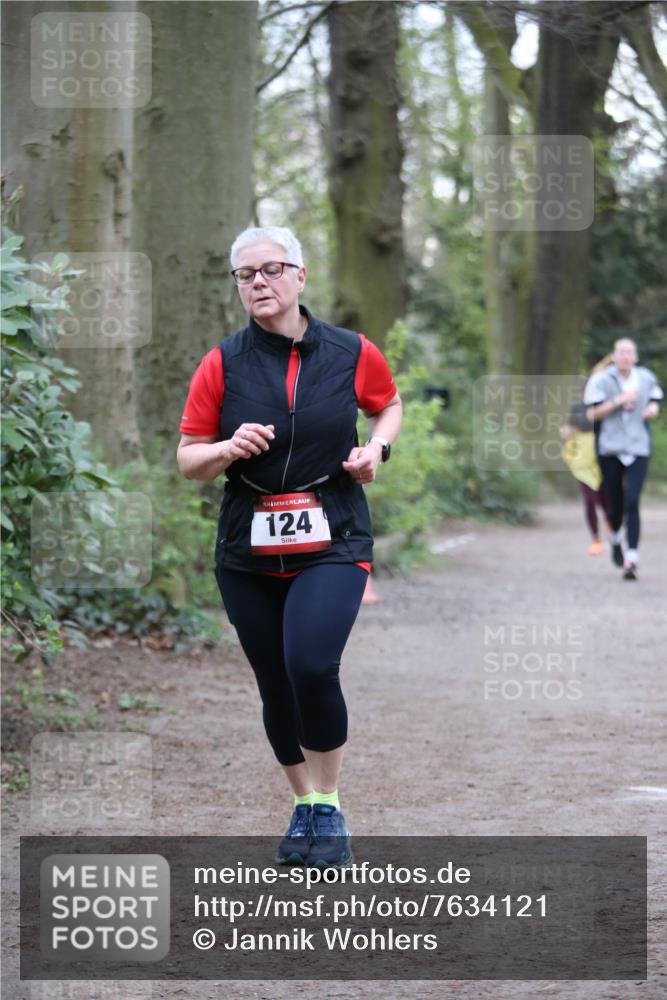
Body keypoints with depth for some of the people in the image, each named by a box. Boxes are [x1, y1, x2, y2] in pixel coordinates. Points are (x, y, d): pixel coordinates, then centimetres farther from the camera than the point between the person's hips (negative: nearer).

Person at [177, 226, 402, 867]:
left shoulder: (352, 354, 0)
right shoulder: (221, 365, 0)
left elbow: (389, 405, 21)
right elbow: (188, 460, 4)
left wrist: (378, 445, 0)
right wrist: (228, 449, -16)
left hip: (333, 543, -2)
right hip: (248, 550, 2)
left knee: (311, 666, -23)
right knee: (276, 686, 8)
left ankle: (329, 808, -3)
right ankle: (304, 808, 30)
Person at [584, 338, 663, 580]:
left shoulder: (646, 379, 7)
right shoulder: (600, 380, -3)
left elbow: (654, 406, 22)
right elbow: (592, 414, -8)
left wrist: (651, 410, -1)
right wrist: (618, 401, -18)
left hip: (638, 449, 1)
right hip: (609, 450, -1)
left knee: (632, 503, -14)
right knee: (615, 505, 6)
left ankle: (631, 560, -17)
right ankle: (615, 541, 40)